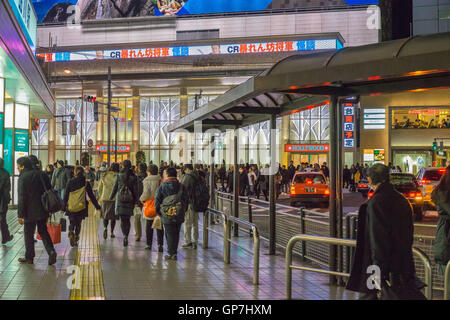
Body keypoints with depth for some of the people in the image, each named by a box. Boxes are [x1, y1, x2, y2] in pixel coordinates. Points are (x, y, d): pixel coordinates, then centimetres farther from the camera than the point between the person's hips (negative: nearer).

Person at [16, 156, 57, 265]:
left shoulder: (23, 178, -13)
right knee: (43, 231, 15)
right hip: (43, 210, 6)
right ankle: (51, 251, -3)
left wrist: (20, 215, -11)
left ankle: (29, 257, 15)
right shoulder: (41, 174, 6)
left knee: (28, 234, 7)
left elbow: (21, 198, -15)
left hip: (30, 212, -6)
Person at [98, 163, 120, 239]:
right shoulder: (118, 177, -8)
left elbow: (99, 188, 9)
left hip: (105, 198, 2)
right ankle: (112, 232, 15)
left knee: (105, 215, 10)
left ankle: (105, 228, -16)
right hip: (115, 199, -2)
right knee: (113, 216, 11)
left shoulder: (104, 176, 3)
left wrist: (100, 197, 20)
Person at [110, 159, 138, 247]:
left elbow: (115, 187, 3)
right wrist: (136, 202, 2)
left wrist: (111, 197, 15)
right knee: (127, 219, 10)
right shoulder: (133, 176, -2)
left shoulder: (119, 175, -2)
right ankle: (126, 236, 3)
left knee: (122, 219, 4)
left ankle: (124, 235, -13)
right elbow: (135, 190, -3)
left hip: (120, 198, -1)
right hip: (130, 199, 1)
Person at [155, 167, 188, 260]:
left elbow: (157, 200, -4)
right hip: (179, 216, 3)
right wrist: (183, 210, 15)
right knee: (176, 234, 13)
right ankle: (174, 252, 18)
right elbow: (186, 200, 4)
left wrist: (158, 211, 8)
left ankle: (171, 253, 6)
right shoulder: (181, 187, 1)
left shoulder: (161, 187, -6)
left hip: (167, 216, -3)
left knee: (169, 234, 4)